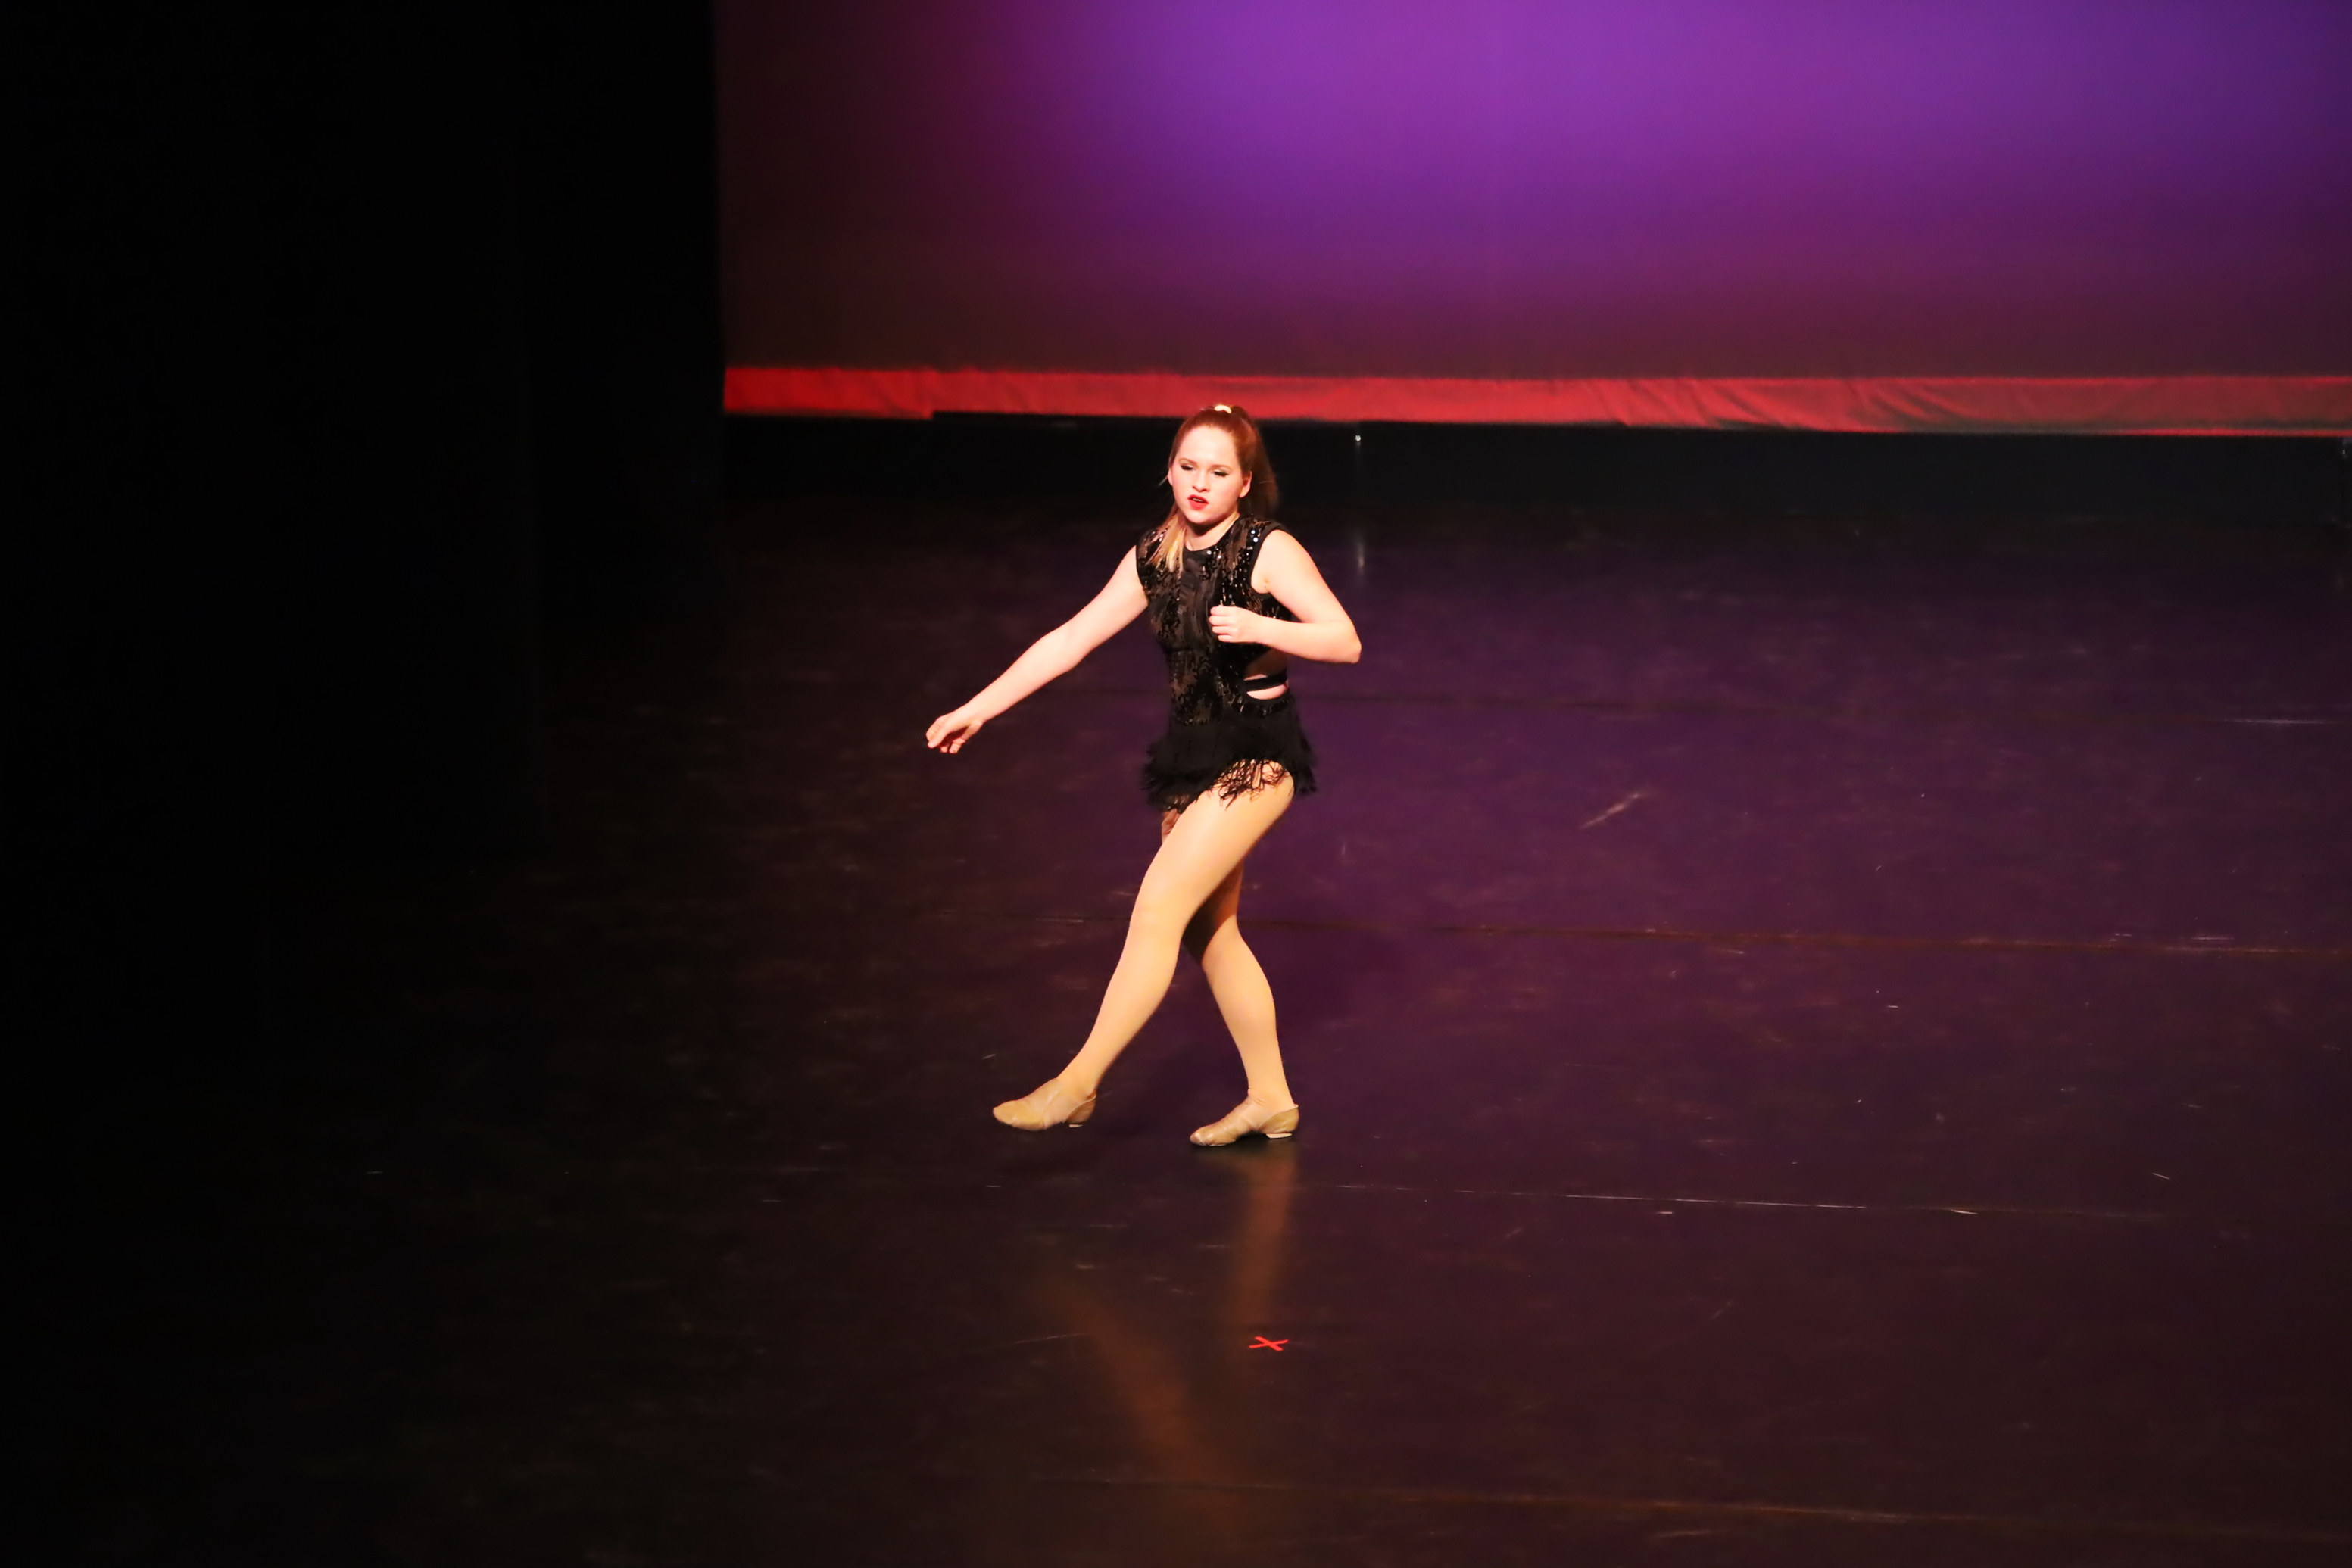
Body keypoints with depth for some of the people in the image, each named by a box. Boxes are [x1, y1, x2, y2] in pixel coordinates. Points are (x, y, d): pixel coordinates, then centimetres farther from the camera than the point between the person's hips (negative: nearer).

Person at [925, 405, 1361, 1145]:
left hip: (1256, 754, -7)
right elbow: (1070, 640, 8)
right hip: (1192, 750, 7)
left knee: (1159, 908, -15)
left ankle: (1078, 1083, -11)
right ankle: (1270, 1100, 23)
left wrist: (1258, 627, -29)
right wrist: (977, 709, 6)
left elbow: (1345, 642, -14)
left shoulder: (1270, 551, -12)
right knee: (1209, 932, 11)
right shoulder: (1155, 558, 5)